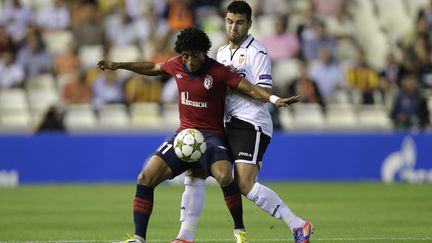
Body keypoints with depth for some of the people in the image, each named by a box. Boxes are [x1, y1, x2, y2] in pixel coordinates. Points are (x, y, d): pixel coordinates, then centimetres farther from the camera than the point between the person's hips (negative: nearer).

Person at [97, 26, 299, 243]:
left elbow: (250, 89, -15)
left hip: (211, 135, -5)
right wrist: (118, 65, 28)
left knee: (224, 177, -34)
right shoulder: (176, 65, 3)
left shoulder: (218, 72, -13)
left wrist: (274, 99, -32)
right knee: (146, 178, -11)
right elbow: (153, 68, 23)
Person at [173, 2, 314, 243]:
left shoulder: (257, 52, -7)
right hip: (230, 124, 9)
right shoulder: (222, 52, 18)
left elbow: (264, 93, -15)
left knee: (245, 184, -22)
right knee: (194, 172, 3)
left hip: (252, 124, -9)